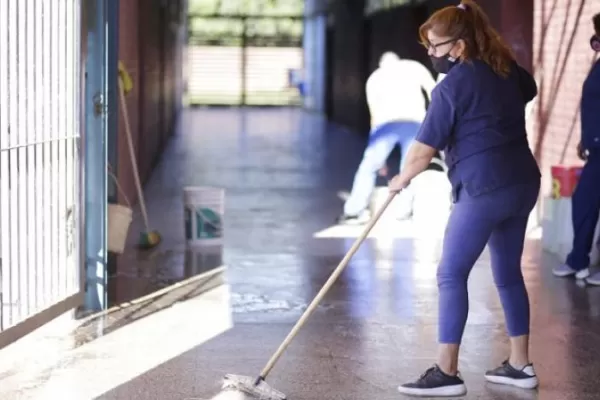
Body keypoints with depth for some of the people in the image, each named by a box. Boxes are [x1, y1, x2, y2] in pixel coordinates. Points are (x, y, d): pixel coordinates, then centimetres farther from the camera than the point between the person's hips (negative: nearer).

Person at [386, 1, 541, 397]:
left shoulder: (453, 86, -13)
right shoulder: (506, 67, 10)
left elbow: (423, 149, -10)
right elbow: (529, 90, 35)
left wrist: (401, 179, 7)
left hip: (484, 190, -8)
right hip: (523, 182, 9)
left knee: (452, 274, -1)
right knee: (508, 272, 17)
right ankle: (520, 365, 22)